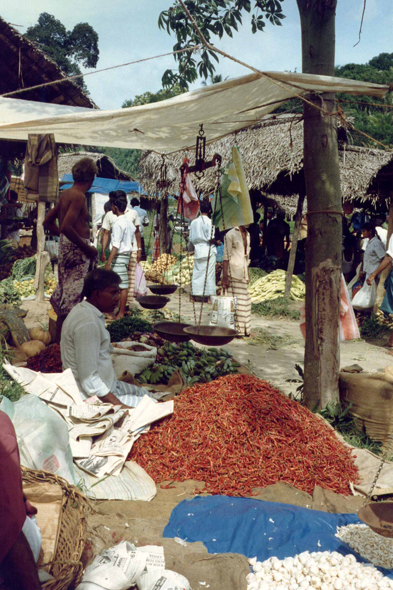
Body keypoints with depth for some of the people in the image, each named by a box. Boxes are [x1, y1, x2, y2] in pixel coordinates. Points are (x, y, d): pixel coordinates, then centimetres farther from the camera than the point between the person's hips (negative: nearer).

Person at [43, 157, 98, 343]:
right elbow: (66, 227, -27)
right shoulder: (79, 196, -15)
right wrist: (87, 248, -19)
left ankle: (59, 340, 27)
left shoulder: (66, 194, 11)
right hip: (77, 251, -10)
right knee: (71, 300, -4)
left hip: (66, 246, 10)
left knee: (63, 298, 17)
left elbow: (48, 222, 19)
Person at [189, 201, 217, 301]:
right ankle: (209, 294, 1)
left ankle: (194, 294, 10)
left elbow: (191, 239, 9)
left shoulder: (194, 222, 7)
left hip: (197, 250, 5)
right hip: (208, 251, -5)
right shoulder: (209, 222, -10)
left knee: (197, 273, 9)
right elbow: (211, 238, -15)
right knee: (209, 274, -1)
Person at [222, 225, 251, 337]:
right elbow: (226, 257, -13)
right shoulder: (230, 234, -9)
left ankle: (243, 329, 19)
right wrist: (225, 276, -17)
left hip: (242, 274, 8)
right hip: (233, 273, -8)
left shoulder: (247, 234, 15)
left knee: (245, 301, 10)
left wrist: (247, 274, 19)